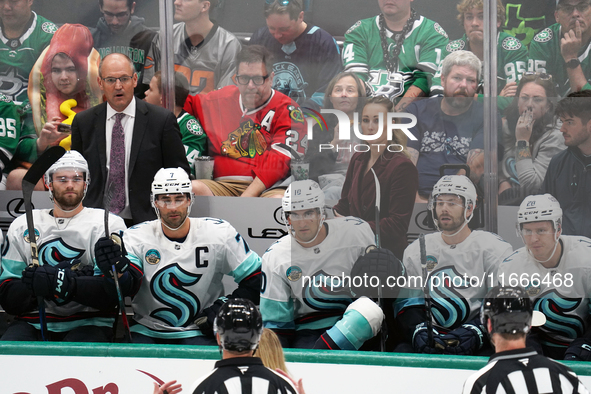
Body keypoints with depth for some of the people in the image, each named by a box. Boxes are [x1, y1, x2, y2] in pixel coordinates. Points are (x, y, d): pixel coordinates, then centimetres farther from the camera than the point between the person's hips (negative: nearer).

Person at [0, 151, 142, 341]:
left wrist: (70, 284, -25)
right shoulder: (22, 226, 14)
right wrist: (36, 284, -16)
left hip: (88, 323, -2)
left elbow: (114, 289, -9)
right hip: (33, 324, 2)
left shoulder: (109, 224, 4)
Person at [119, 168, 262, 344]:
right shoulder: (137, 236, -2)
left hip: (197, 332, 0)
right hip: (146, 331, 0)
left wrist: (224, 307, -10)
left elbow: (256, 279, 0)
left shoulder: (219, 233, -4)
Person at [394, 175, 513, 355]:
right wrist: (419, 331, -11)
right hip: (434, 340, 2)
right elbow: (406, 300, 10)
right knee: (403, 351, -27)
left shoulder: (496, 249, 2)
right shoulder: (416, 250, 14)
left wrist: (475, 332, -21)